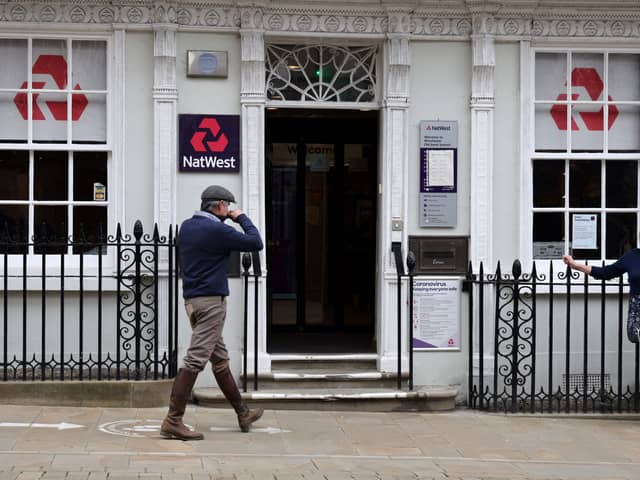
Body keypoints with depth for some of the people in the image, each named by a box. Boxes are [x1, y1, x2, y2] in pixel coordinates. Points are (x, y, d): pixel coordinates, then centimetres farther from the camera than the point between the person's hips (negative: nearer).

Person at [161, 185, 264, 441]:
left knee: (220, 359, 16)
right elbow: (255, 243, -10)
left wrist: (230, 222, 17)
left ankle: (243, 414, 27)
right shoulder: (217, 230, -14)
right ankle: (173, 421, -11)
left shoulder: (187, 226, 10)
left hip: (192, 299, 9)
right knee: (196, 360, -9)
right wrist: (242, 219, 5)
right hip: (211, 300, -9)